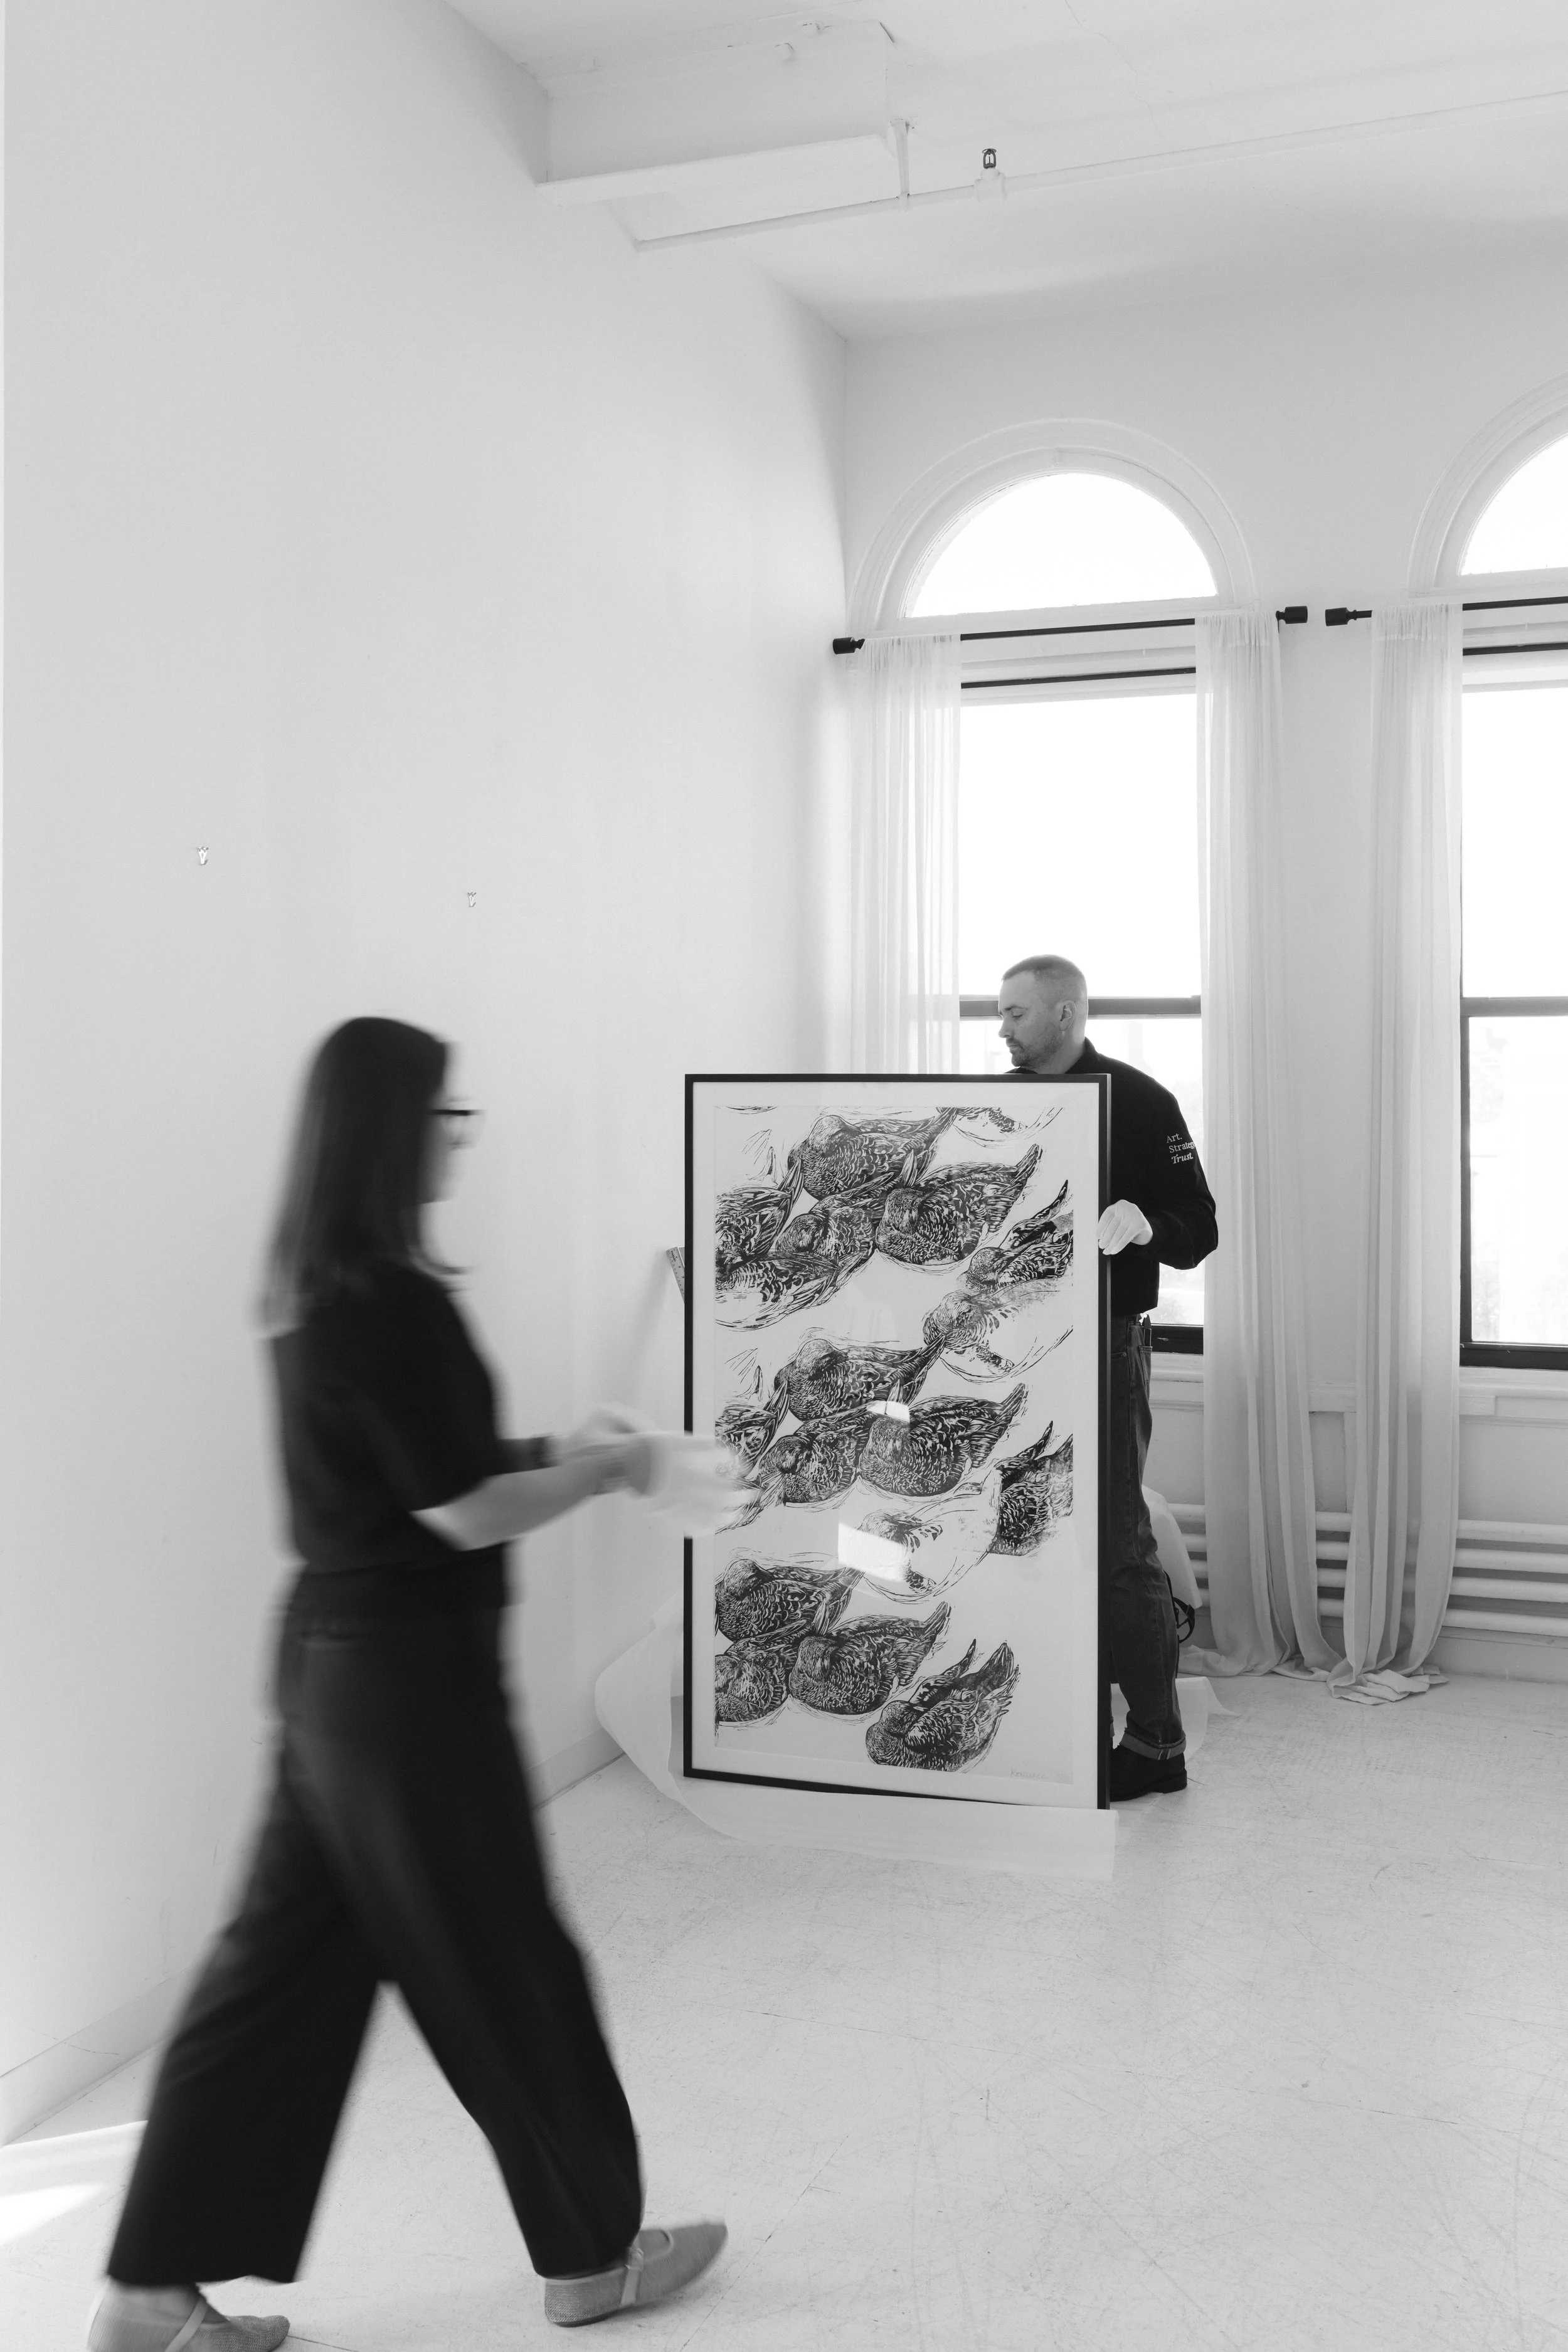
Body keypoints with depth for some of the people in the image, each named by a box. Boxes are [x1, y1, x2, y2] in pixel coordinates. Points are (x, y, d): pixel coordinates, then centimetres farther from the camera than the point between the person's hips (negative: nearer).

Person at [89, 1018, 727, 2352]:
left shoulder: (314, 1290, 7)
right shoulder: (391, 1302, -22)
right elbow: (466, 1512, -20)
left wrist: (561, 1449, 13)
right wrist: (604, 1469, -6)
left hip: (336, 1656, 9)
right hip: (412, 1673, -9)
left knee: (289, 1962, 15)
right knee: (503, 1966, 8)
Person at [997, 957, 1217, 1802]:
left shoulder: (1138, 1102, -5)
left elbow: (1199, 1230, -8)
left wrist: (1143, 1224, -27)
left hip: (1103, 1345, -6)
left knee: (1117, 1542, -4)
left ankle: (1156, 1741, 5)